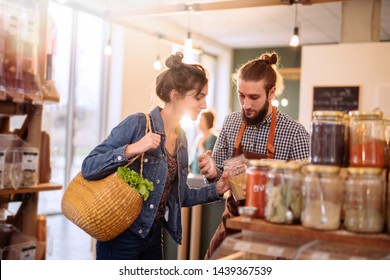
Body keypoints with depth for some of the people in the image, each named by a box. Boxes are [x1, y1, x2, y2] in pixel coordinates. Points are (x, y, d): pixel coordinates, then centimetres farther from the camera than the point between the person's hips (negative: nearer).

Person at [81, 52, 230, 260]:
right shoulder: (137, 124, -15)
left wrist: (216, 190, 1)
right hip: (121, 236, -7)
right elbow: (88, 168, -18)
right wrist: (131, 149, -29)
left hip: (154, 235, 7)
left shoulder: (181, 138, 6)